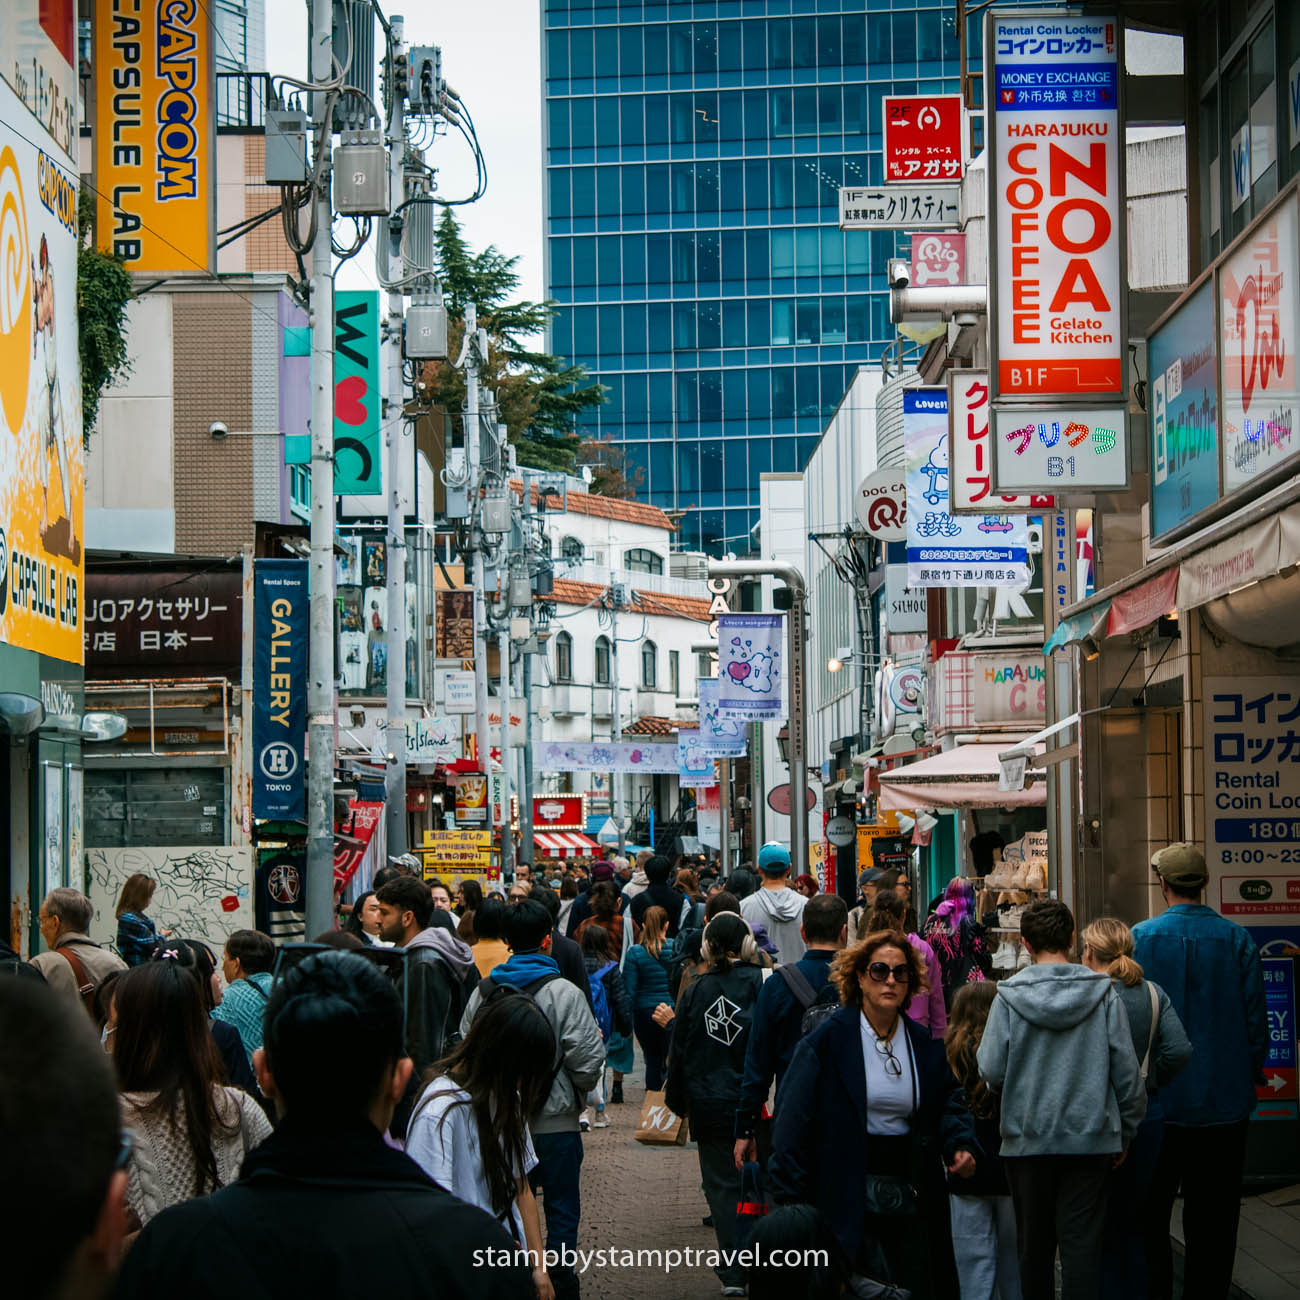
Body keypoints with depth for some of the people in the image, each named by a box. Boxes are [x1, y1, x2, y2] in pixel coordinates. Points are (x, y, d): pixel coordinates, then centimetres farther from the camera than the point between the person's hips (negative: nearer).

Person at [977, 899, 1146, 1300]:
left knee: (1034, 1243, 12)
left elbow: (991, 1071, -9)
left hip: (1028, 1140, 0)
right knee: (1082, 1244, 1)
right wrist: (1126, 1131, 10)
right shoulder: (1103, 994, -3)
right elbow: (1127, 1070, -1)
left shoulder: (1009, 997, -6)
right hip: (1091, 1138, 0)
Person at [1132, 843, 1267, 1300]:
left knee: (1150, 1212, 11)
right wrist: (1252, 1070, 13)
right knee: (1212, 1216, 8)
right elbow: (1255, 1018, -2)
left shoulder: (1140, 938, -7)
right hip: (1223, 1100, 1)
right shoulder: (1237, 940, -5)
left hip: (1157, 1099, -1)